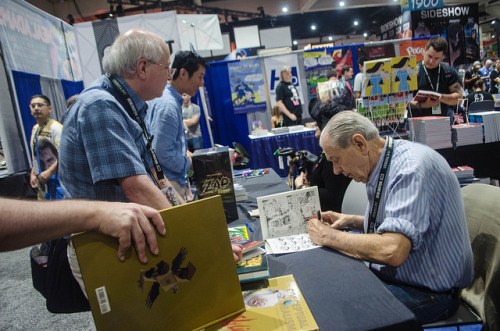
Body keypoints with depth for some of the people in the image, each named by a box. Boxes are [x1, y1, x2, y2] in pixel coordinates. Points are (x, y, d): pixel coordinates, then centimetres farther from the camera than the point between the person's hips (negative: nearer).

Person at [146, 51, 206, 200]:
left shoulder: (174, 100, 13)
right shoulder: (167, 104, -20)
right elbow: (163, 153, -23)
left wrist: (186, 152, 10)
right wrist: (190, 163, -10)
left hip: (176, 180, 10)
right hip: (168, 183, -10)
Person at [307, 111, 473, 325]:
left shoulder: (412, 167, -26)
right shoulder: (382, 166, 5)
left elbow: (392, 251, -36)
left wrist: (328, 236, -23)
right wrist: (350, 221, 5)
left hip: (426, 291, -9)